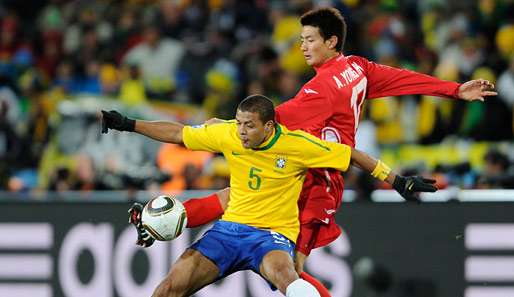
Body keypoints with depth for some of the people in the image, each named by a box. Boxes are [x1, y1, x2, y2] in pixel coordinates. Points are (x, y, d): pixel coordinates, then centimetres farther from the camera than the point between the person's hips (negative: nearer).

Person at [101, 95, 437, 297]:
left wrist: (398, 181, -4)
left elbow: (352, 155, -4)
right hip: (230, 227, 4)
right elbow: (179, 133, 10)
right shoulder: (228, 134, -2)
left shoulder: (297, 144, -12)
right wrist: (129, 124, 9)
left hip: (273, 234, -3)